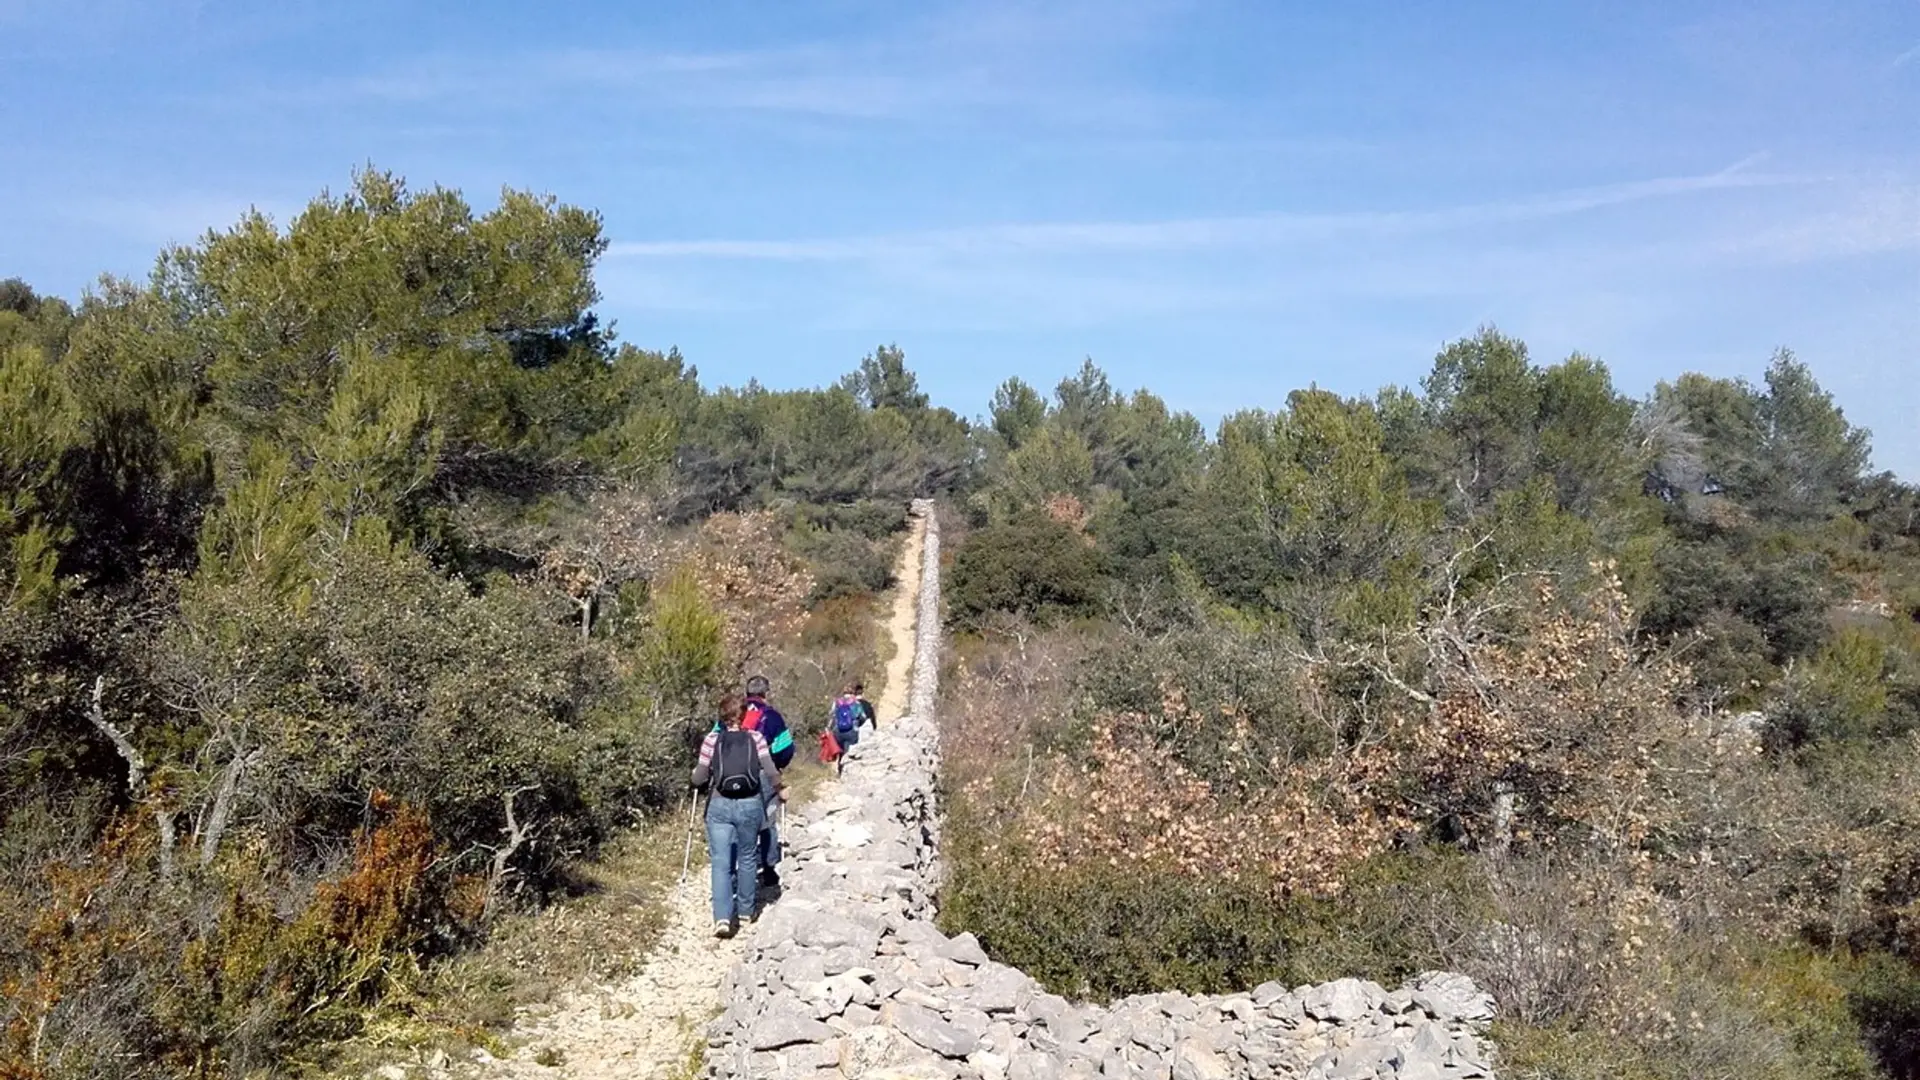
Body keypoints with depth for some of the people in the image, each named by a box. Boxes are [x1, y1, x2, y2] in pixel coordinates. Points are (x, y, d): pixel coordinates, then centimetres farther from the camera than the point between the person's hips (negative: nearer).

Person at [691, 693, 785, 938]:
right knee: (747, 858, 18)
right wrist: (780, 789, 11)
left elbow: (700, 778, -1)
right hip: (750, 805, 1)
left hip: (720, 806, -1)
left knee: (721, 862, -1)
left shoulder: (711, 740, -2)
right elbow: (770, 770, -7)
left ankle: (722, 917, -13)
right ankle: (746, 909, 29)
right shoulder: (755, 738, -2)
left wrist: (696, 775, 22)